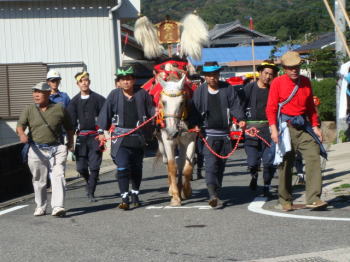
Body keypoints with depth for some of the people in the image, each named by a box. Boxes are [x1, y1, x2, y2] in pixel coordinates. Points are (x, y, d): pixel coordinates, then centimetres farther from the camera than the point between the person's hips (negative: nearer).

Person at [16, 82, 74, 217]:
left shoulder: (59, 109, 5)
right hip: (37, 150, 1)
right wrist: (22, 134, -26)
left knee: (58, 177, -14)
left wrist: (70, 143, 14)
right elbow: (20, 125, -5)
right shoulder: (29, 110, 6)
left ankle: (58, 206, -18)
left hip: (57, 149, -1)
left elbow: (69, 128, 16)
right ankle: (40, 207, 25)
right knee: (39, 180, 9)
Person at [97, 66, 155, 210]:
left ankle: (135, 194, 32)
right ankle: (125, 197, -9)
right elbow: (106, 113, 3)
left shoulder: (142, 94, 1)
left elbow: (151, 110, 10)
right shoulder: (114, 95, 0)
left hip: (137, 137, 2)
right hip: (120, 136, -2)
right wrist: (101, 131, 0)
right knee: (122, 167, -11)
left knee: (136, 167, 14)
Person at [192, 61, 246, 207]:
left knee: (221, 164, 9)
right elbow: (195, 110, 4)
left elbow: (235, 105, 1)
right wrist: (196, 125, -12)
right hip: (208, 133, -3)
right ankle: (212, 194, -23)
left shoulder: (227, 89, 6)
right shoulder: (199, 91, 4)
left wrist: (240, 119, -15)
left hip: (224, 133, 3)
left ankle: (217, 191, 23)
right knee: (210, 163, -14)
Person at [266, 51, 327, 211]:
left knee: (314, 157, -12)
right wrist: (273, 129, -15)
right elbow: (271, 108, -4)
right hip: (286, 127, -4)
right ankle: (285, 201, 15)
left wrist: (315, 126, 14)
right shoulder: (277, 83, -2)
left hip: (304, 127, 4)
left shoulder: (306, 82, 12)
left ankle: (313, 198, -13)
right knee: (285, 164, 2)